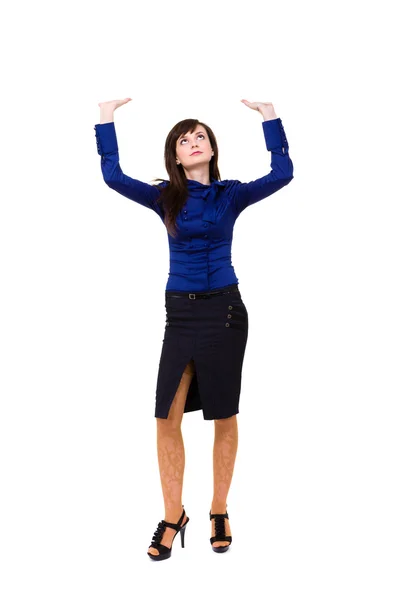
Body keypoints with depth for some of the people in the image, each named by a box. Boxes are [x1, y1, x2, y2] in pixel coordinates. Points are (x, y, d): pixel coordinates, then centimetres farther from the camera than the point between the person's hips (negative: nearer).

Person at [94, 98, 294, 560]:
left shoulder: (230, 194, 1)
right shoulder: (165, 197, 5)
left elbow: (282, 173, -10)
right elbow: (113, 176, -4)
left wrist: (269, 115, -11)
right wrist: (106, 119, -5)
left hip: (223, 311, -1)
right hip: (180, 313, 2)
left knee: (224, 416, 6)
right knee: (167, 417, -3)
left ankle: (219, 512, 20)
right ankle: (173, 516, 11)